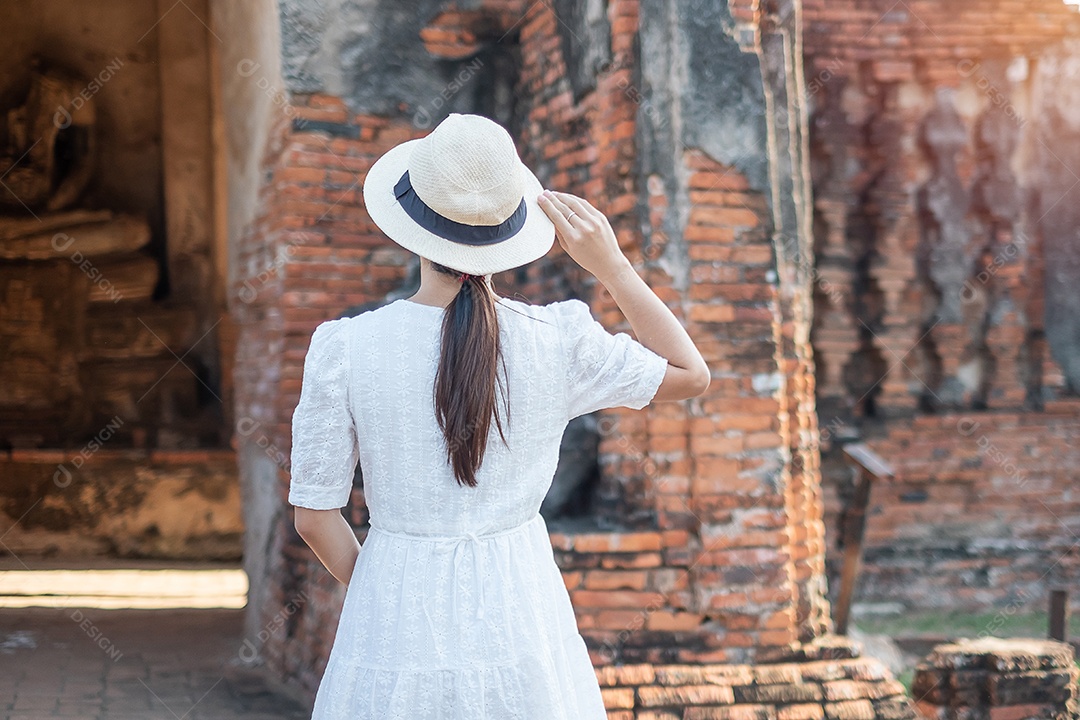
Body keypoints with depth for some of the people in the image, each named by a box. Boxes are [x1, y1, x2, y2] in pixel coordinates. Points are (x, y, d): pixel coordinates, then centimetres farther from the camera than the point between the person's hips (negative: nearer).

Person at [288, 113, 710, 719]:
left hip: (398, 630, 0)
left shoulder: (344, 348, -9)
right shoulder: (558, 340, -7)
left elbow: (315, 517, -3)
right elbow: (691, 374, 9)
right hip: (519, 617, 1)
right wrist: (611, 265, 5)